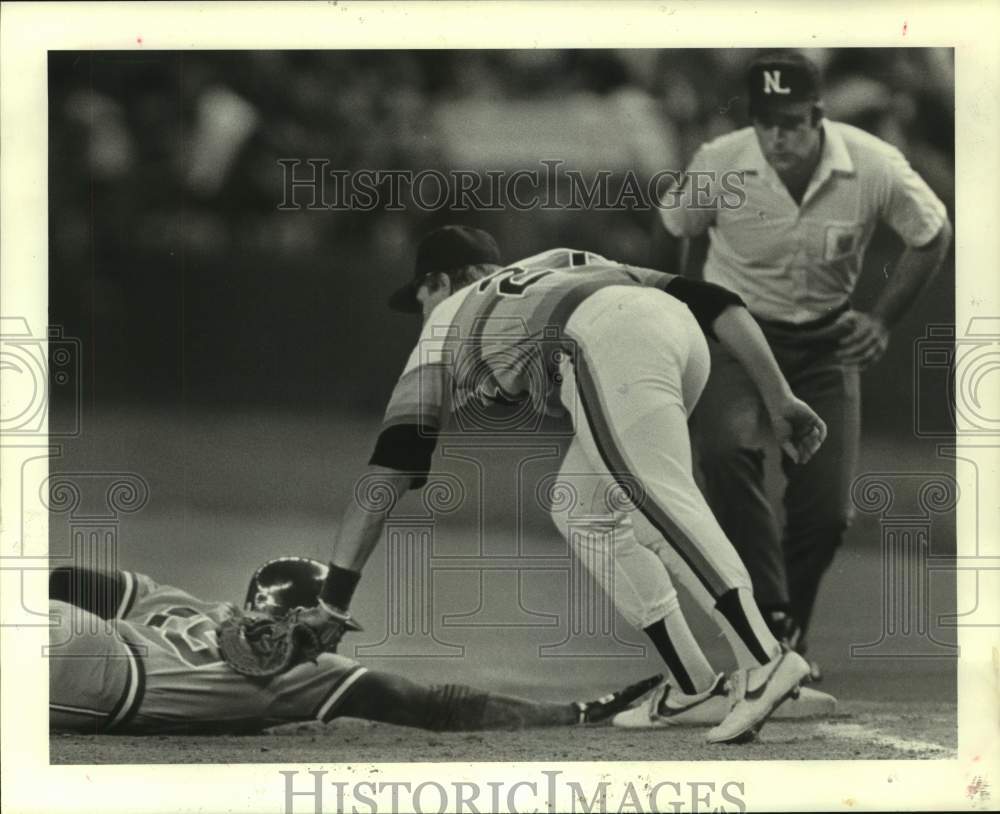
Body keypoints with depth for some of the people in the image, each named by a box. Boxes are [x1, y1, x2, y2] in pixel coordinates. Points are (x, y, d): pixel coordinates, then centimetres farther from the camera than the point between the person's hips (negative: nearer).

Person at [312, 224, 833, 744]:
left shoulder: (450, 318, 31)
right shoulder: (565, 264, 42)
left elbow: (391, 462, 21)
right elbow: (710, 300, 26)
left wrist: (334, 592, 19)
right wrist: (779, 401, 20)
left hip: (611, 348, -6)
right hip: (683, 329, 6)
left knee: (658, 505, -17)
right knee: (582, 512, 19)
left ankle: (765, 661, -36)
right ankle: (690, 680, 12)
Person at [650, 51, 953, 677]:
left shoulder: (876, 169, -19)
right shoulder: (719, 167, -20)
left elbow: (933, 236, -1)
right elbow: (673, 234, 2)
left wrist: (882, 321, -7)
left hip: (826, 343, 1)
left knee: (827, 509, -5)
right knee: (727, 450, -32)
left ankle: (787, 645, 18)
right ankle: (769, 619, -28)